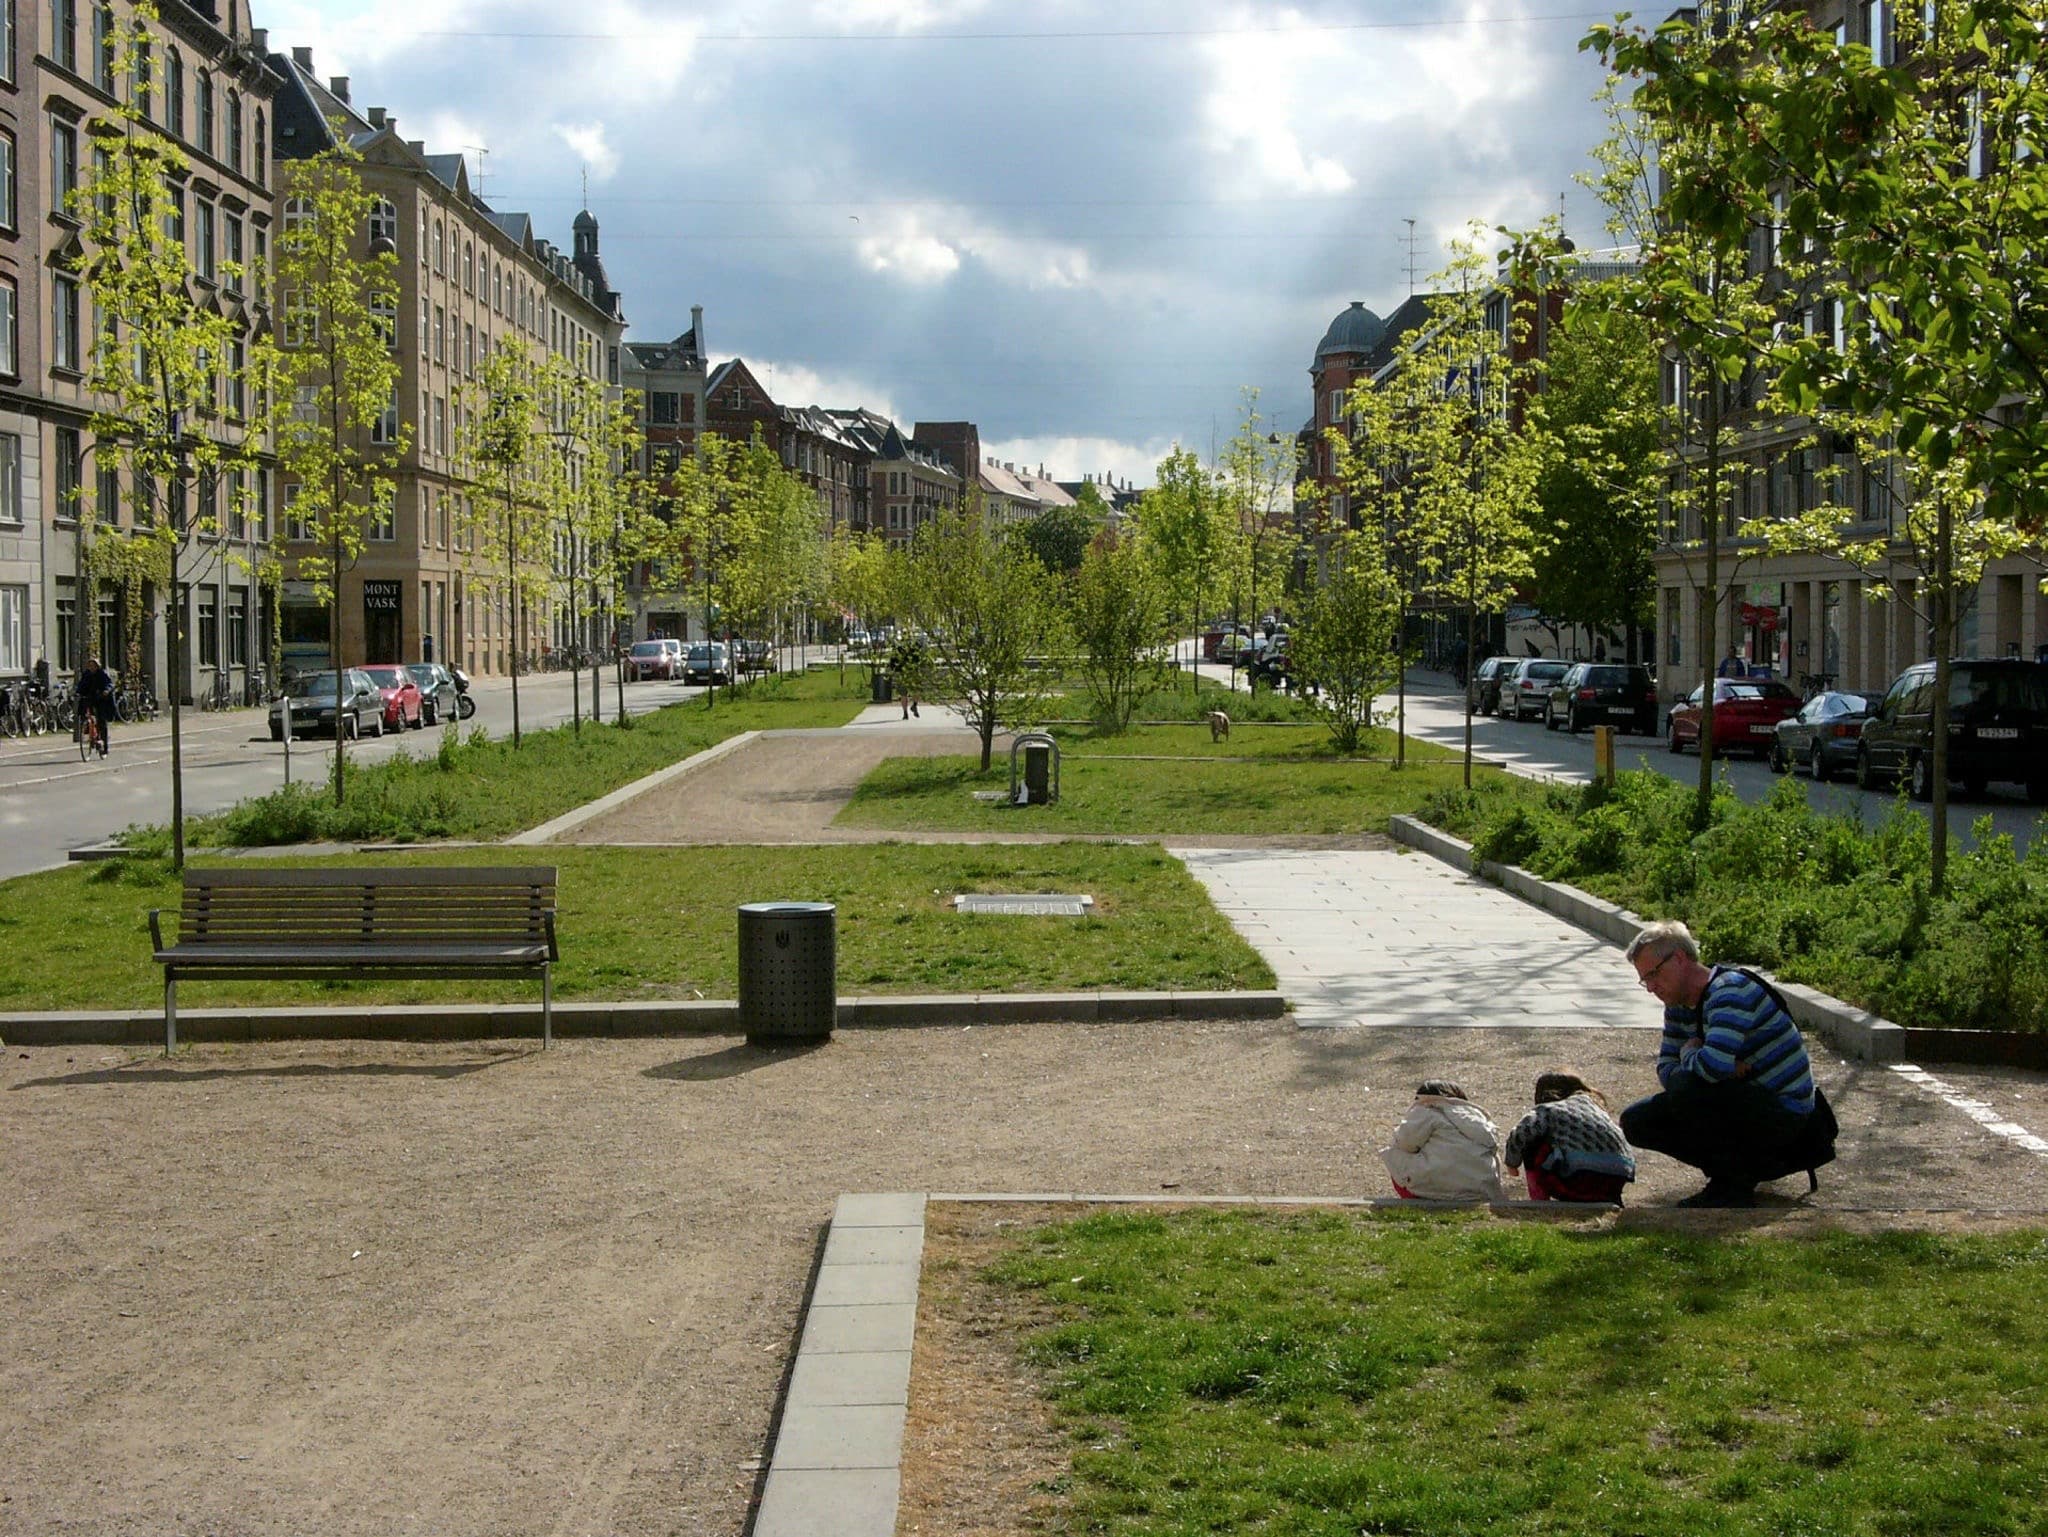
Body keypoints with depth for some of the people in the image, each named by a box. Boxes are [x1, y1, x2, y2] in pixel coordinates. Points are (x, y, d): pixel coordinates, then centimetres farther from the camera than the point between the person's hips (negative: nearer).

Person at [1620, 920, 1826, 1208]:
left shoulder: (1732, 990, -22)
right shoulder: (1679, 1007, 7)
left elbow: (1712, 1066, -36)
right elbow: (1665, 1069, 0)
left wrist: (1689, 1054, -13)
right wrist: (1723, 1070, -18)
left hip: (1784, 1113, -9)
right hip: (1741, 1104, 10)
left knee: (1684, 1087, -32)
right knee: (1636, 1122, 2)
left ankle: (1732, 1185, -16)